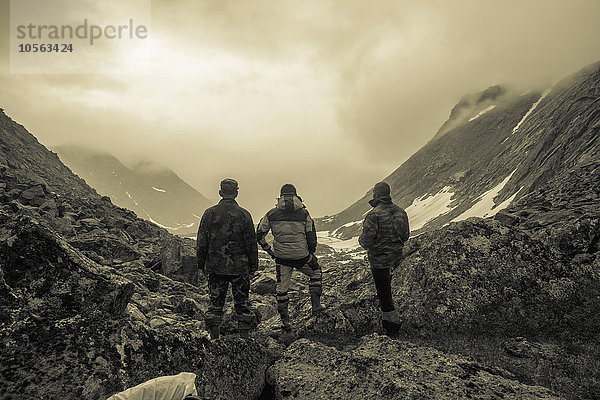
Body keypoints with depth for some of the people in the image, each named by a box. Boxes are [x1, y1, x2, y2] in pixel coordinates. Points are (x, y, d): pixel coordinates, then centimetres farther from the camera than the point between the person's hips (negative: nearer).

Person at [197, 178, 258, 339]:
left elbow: (202, 242, 1)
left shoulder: (210, 213, -2)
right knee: (242, 303, 11)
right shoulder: (244, 215, -5)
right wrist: (253, 266, 7)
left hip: (215, 267, 1)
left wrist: (202, 264, 12)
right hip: (239, 267, -1)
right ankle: (244, 337, 14)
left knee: (215, 303, 11)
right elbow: (251, 243, -2)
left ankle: (214, 339, 14)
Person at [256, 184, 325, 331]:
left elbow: (259, 234, 4)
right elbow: (311, 236, 1)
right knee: (315, 272, 26)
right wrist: (311, 254, 14)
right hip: (302, 256, -1)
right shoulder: (304, 213, -1)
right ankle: (316, 305, 23)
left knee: (282, 288, 14)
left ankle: (285, 322, 20)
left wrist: (268, 249, 17)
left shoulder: (272, 214, 1)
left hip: (281, 258, 1)